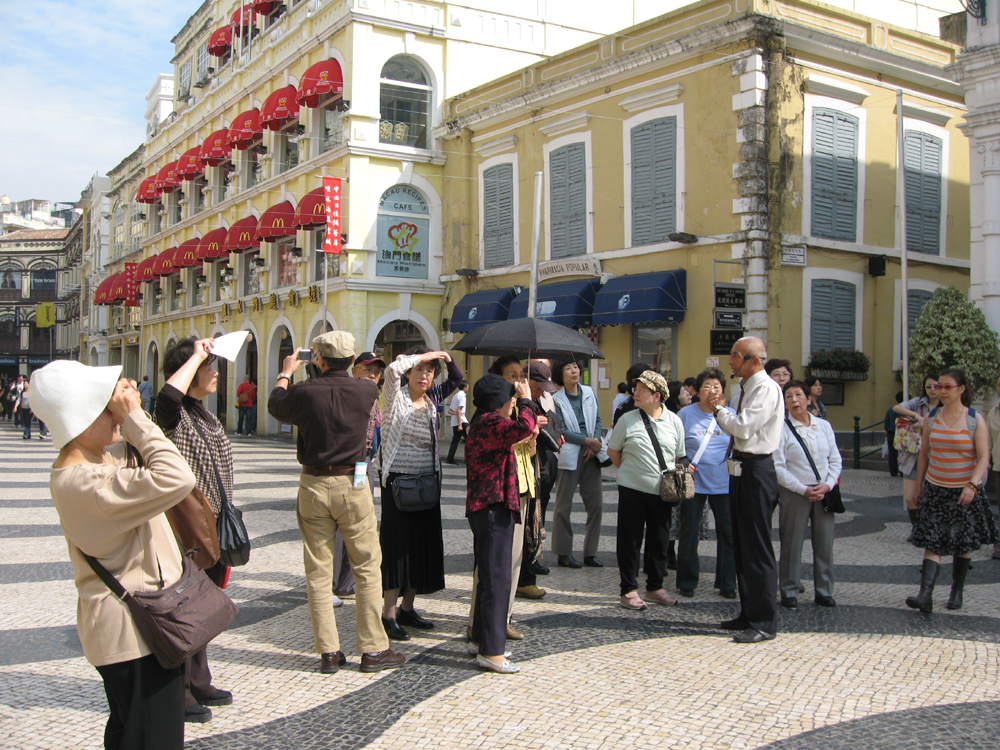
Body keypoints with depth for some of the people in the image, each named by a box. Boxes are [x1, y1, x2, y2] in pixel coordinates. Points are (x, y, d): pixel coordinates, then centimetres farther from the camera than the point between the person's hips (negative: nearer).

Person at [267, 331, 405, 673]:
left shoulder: (305, 391, -9)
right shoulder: (366, 390, -8)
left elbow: (276, 406, 13)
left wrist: (286, 373, 28)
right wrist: (335, 369, 30)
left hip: (313, 486, 1)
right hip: (353, 484, 0)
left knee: (318, 571, 8)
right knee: (367, 567, 7)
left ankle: (328, 652, 12)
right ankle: (373, 649, 10)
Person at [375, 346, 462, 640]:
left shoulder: (432, 398, 10)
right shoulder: (396, 396, -6)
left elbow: (457, 379, 22)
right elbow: (393, 369, -25)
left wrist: (447, 358, 3)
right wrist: (424, 355, -13)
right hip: (398, 479, -6)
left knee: (423, 544, 9)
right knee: (398, 545, -5)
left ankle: (407, 609, 21)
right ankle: (388, 615, 1)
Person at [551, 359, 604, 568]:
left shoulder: (589, 392, 11)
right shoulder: (557, 400, -4)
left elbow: (597, 420, 12)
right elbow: (561, 431, -10)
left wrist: (596, 441, -5)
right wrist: (587, 440, -13)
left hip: (590, 454, 5)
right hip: (569, 455, -5)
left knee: (596, 504, 4)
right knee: (564, 506, 1)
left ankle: (590, 553, 15)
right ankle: (563, 553, 11)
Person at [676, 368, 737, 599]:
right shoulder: (686, 414, -2)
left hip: (724, 484, 2)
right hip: (694, 482, -2)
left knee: (728, 534, 5)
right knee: (689, 534, 5)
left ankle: (727, 584, 18)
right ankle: (687, 582, 18)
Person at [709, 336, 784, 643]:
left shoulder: (766, 388, -15)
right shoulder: (747, 387, 15)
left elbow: (744, 427, -22)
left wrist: (719, 410, -7)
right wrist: (721, 411, 4)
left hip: (757, 471, -10)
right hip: (741, 469, 10)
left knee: (757, 549, -5)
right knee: (741, 546, 16)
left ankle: (764, 622, 3)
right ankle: (748, 614, 27)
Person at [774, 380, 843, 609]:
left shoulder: (824, 426, 7)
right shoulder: (782, 429, -6)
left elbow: (835, 459, 9)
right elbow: (778, 467, -9)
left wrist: (828, 485, -7)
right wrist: (803, 489, -14)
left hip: (824, 493, 4)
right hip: (794, 493, -4)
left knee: (824, 543, 7)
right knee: (792, 544, 1)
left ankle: (824, 591, 19)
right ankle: (789, 592, 13)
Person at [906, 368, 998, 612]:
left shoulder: (975, 420, -6)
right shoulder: (931, 418, 4)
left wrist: (972, 485, -25)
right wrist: (919, 486, 11)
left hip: (965, 492, -2)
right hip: (935, 490, 2)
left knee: (963, 544, 10)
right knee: (932, 542, -7)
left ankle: (957, 592, 25)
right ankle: (925, 595, -16)